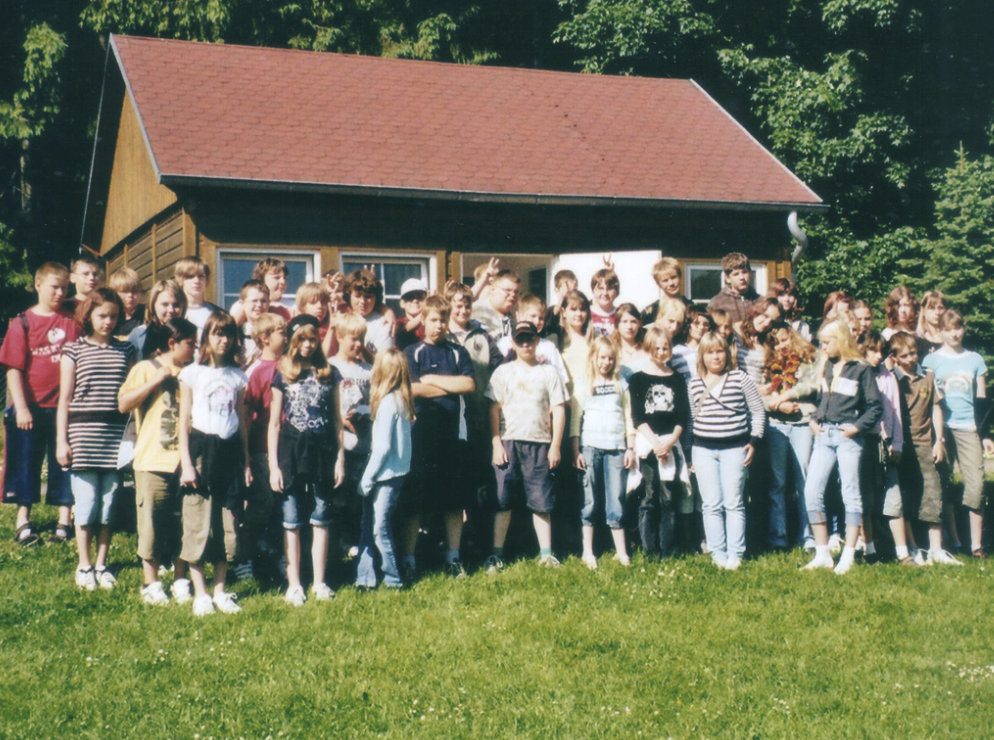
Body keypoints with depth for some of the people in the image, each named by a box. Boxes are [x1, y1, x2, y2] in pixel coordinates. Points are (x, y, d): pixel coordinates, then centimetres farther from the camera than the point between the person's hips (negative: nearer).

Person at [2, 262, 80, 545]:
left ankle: (64, 520, 15)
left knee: (65, 462, 6)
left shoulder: (72, 322, 4)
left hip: (65, 406, 1)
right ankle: (23, 519, 20)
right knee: (26, 462, 8)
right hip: (31, 407, -1)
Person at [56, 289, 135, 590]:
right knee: (86, 503, 0)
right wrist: (61, 441, -1)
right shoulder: (74, 350, 4)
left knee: (109, 502, 5)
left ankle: (101, 564, 16)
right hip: (83, 433, -2)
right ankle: (84, 565, 12)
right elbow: (65, 399, 4)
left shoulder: (125, 350, 10)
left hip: (117, 436, 2)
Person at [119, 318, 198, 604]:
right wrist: (156, 381, -13)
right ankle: (151, 583, 10)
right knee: (152, 521, -1)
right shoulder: (145, 369, 1)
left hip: (185, 460, 4)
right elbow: (123, 404, -10)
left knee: (183, 522, 6)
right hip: (153, 461, -4)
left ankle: (181, 581, 15)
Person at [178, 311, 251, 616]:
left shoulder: (237, 376, 10)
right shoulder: (192, 373, 1)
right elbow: (183, 422, 0)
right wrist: (186, 463, -7)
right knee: (198, 524, -3)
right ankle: (200, 593, 6)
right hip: (201, 448, -3)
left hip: (229, 453, 3)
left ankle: (220, 591, 16)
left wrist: (246, 462, 11)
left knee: (228, 524, 6)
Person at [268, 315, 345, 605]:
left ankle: (319, 582, 14)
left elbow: (336, 419, 10)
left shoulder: (329, 373, 7)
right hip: (292, 449, -1)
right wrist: (273, 465, -3)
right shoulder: (283, 374, 2)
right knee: (292, 523, 3)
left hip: (322, 450, 2)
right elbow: (274, 423, 2)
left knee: (321, 520, 6)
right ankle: (294, 584, 9)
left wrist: (340, 457, 5)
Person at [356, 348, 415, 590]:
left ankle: (393, 579, 9)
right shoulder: (403, 400, 7)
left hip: (387, 473, -8)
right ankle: (365, 577, 11)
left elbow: (383, 446, -19)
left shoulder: (388, 402, -17)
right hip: (396, 472, 8)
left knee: (379, 527, 0)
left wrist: (367, 478, -13)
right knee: (369, 524, 10)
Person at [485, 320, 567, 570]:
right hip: (508, 442, 0)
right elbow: (494, 409, 6)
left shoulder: (549, 372, 9)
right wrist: (496, 443, -4)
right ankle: (497, 553, 4)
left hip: (539, 444, 0)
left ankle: (546, 553, 8)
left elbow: (558, 410, 7)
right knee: (502, 500, -1)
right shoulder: (503, 372, 10)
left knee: (541, 501, 1)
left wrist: (555, 446, -1)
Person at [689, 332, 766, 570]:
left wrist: (754, 441, -2)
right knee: (712, 504, 1)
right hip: (703, 449, 2)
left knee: (734, 503, -1)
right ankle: (717, 553, 8)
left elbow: (758, 412, 5)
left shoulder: (740, 379, 0)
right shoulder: (695, 385, 7)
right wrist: (690, 454, 13)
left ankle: (735, 553, 6)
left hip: (734, 448, -2)